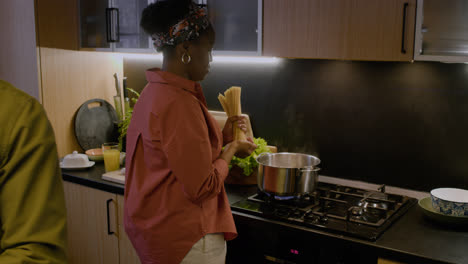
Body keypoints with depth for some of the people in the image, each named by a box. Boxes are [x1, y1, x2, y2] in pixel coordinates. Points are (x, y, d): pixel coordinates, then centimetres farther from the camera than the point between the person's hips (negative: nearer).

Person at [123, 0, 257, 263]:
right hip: (184, 239, -9)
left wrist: (221, 137, 6)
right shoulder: (179, 103, -25)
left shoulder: (154, 92, 5)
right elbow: (201, 188, -22)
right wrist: (231, 150, -8)